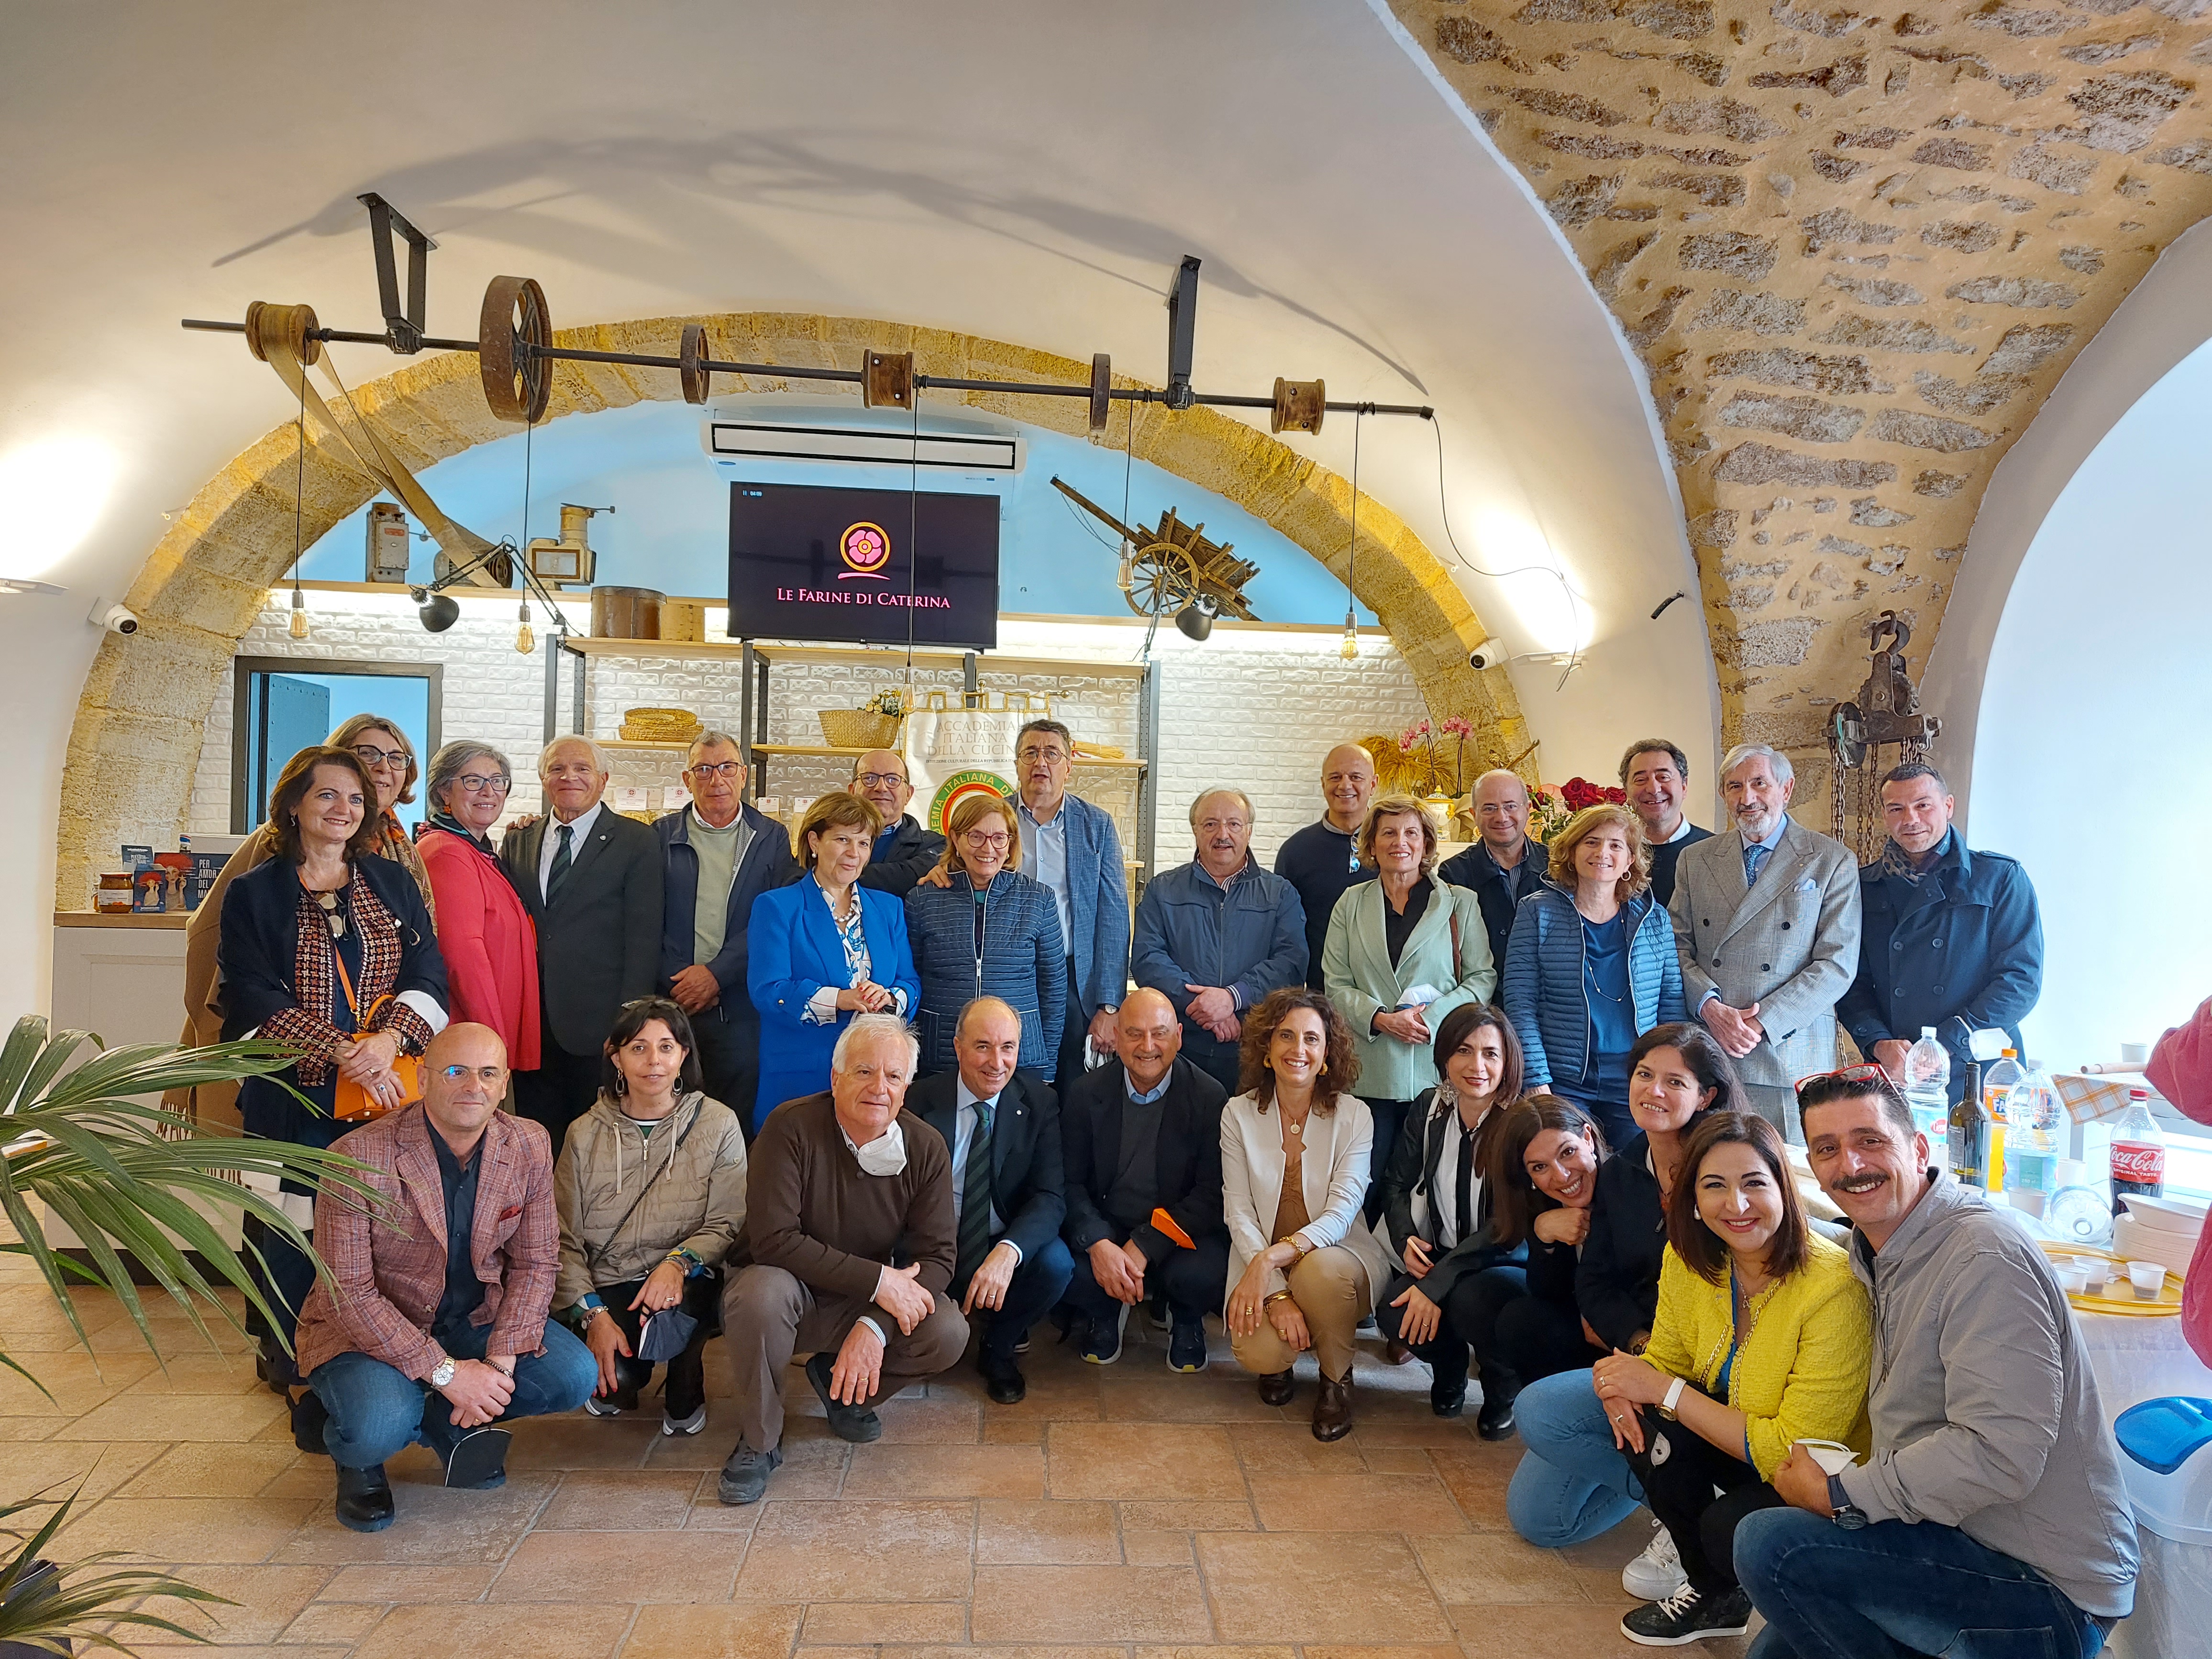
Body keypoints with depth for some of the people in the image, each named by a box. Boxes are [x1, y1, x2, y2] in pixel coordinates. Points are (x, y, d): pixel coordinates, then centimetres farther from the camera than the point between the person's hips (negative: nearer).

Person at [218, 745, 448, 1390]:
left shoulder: (394, 883, 12)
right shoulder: (254, 894, 5)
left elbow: (428, 973, 5)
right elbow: (252, 999, -4)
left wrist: (391, 1034, -15)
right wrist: (341, 1052, -16)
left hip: (386, 1089, 2)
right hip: (296, 1094, -2)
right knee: (296, 1228, 1)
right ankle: (287, 1361, 19)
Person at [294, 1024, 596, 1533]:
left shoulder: (529, 1147, -8)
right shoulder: (361, 1157, -22)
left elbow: (534, 1261, -2)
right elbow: (347, 1291, -21)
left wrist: (501, 1361, -17)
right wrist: (445, 1372, -25)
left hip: (474, 1318, 4)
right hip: (366, 1328, -4)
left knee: (574, 1376, -16)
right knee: (378, 1428, -32)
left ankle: (447, 1424, 11)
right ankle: (359, 1461, 7)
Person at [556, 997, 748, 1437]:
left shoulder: (717, 1125, 0)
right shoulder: (586, 1134, 4)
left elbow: (728, 1223, -5)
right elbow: (563, 1238, 0)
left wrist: (680, 1262, -24)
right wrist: (592, 1314, -13)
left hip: (688, 1286, -1)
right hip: (608, 1289, 1)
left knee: (673, 1304, -36)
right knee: (612, 1382, -27)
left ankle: (684, 1394, 0)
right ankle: (612, 1384, 15)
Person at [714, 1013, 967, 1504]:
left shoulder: (926, 1148, -10)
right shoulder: (792, 1128, -20)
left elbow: (938, 1255, -13)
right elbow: (772, 1240, -26)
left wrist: (875, 1327, -29)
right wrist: (878, 1280, -29)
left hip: (872, 1304, 3)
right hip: (789, 1286, -3)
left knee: (948, 1334, -21)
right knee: (760, 1293, -36)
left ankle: (843, 1385, 10)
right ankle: (759, 1443, -10)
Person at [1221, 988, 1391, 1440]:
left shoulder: (1353, 1116, -6)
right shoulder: (1239, 1114, -2)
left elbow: (1341, 1216, -14)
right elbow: (1238, 1213, -6)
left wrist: (1272, 1258, -30)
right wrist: (1276, 1294, -20)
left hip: (1334, 1255, 0)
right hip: (1262, 1266, 1)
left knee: (1322, 1270, -37)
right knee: (1258, 1352, -29)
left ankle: (1336, 1381, -5)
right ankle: (1278, 1360, 13)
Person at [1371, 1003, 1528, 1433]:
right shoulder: (1430, 1108, -1)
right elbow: (1396, 1182, 11)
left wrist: (1436, 1283, -25)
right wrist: (1405, 1238, -10)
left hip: (1510, 1264, -4)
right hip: (1438, 1257, 4)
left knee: (1470, 1298, -36)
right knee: (1393, 1315, -25)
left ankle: (1504, 1392, 0)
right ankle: (1449, 1367, 13)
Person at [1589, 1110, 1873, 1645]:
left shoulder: (1835, 1289, -29)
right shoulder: (1689, 1261, -10)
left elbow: (1793, 1451, -26)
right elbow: (1667, 1360, 4)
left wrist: (1666, 1389, -25)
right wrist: (1624, 1379, -21)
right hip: (1738, 1442, 6)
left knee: (1728, 1528, -30)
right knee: (1643, 1419, -17)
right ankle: (1716, 1596, 5)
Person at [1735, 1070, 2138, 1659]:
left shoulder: (1986, 1256, -22)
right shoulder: (1880, 1256, 9)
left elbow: (2000, 1455, -28)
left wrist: (1838, 1494, -19)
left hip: (2049, 1591, -9)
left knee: (1769, 1544, -23)